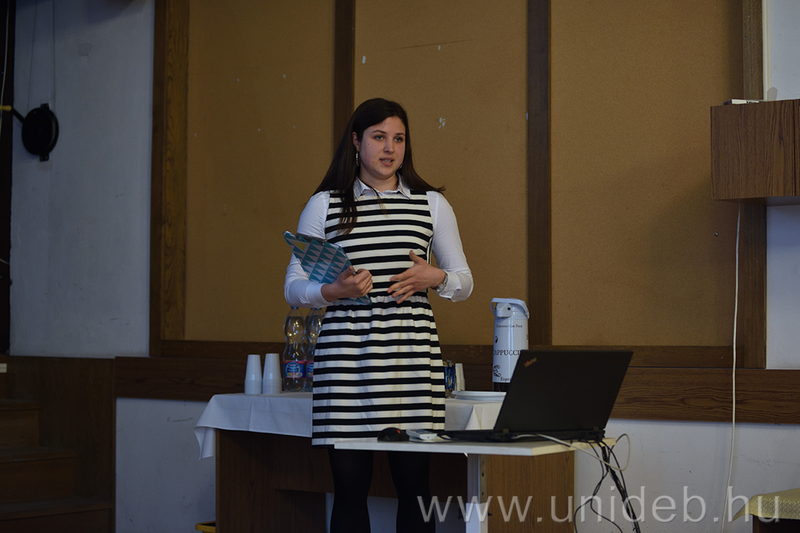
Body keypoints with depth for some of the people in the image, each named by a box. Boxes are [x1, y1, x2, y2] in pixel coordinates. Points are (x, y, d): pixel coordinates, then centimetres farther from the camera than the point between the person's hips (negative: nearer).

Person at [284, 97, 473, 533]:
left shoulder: (431, 204, 11)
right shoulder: (324, 205, 8)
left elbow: (464, 283, 16)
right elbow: (293, 288, 7)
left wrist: (435, 278, -6)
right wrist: (334, 291, -13)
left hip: (413, 358, 1)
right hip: (345, 358, -1)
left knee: (413, 479, -1)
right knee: (350, 484, 0)